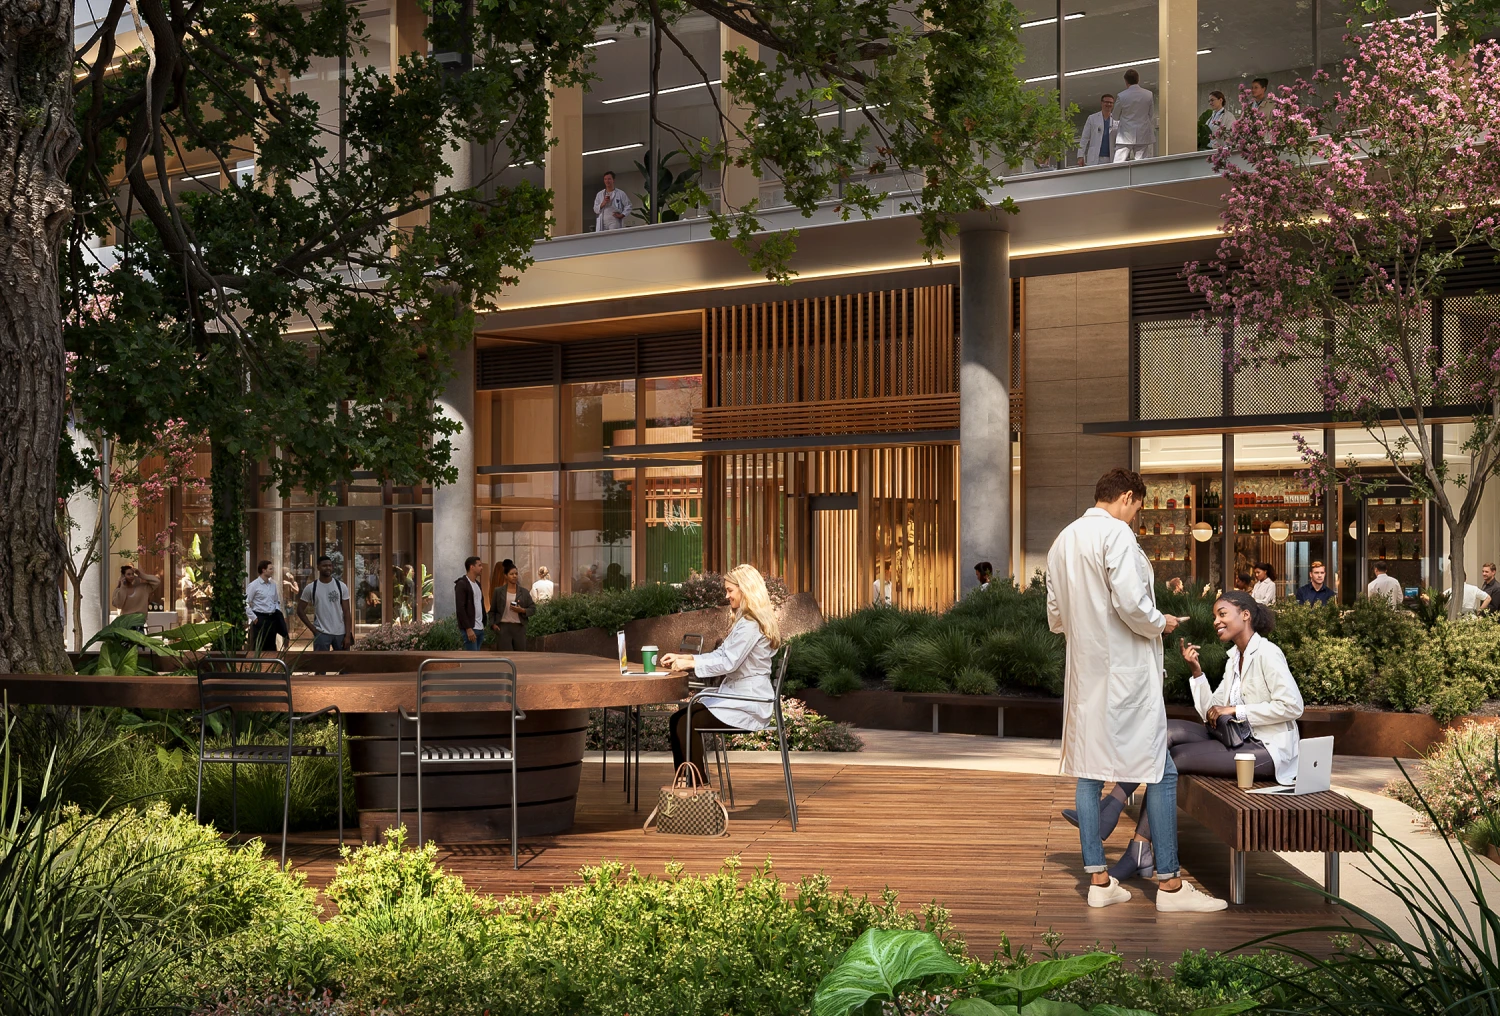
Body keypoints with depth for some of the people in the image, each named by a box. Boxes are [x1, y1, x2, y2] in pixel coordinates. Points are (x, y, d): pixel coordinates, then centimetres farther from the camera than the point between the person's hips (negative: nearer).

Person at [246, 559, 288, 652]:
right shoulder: (253, 585, -10)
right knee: (258, 648, -2)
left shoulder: (273, 584, 10)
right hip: (260, 618, -6)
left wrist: (278, 614, 9)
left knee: (272, 647, 12)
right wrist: (253, 617, -13)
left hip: (272, 618, 6)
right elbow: (245, 603, -12)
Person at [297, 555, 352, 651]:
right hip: (321, 633, -2)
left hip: (340, 633, 2)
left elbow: (346, 612, 0)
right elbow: (300, 610, 4)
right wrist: (312, 629, -4)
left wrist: (348, 635, -7)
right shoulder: (311, 588, -2)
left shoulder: (341, 586, 1)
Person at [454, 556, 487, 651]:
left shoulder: (477, 584, 17)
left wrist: (484, 624, 16)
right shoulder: (462, 584, -9)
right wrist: (468, 629, -21)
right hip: (469, 629, -9)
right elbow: (460, 609, -16)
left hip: (480, 628, 9)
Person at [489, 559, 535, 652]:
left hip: (519, 627, 2)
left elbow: (533, 608, 7)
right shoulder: (498, 591, 5)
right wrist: (493, 624, -4)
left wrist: (522, 610, -11)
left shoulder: (524, 592, 7)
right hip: (503, 627, -2)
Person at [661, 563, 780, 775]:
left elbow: (728, 663, -22)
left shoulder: (751, 624, -16)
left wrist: (690, 663, -16)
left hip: (747, 705, -10)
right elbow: (721, 654, 17)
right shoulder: (746, 621, 19)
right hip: (739, 696, 10)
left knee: (687, 724, -18)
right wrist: (682, 657, 8)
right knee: (676, 720, 0)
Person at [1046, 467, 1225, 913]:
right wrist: (1160, 624, -4)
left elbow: (1055, 616, 16)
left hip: (1084, 672, 8)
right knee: (1161, 773, -1)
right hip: (1125, 671, -8)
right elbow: (1129, 602, -22)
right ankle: (1169, 883, 1)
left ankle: (1098, 880, 11)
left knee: (1089, 771, 9)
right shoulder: (1117, 534, -12)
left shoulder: (1062, 542, 13)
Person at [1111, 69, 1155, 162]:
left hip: (1125, 138, -2)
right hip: (1143, 137, 2)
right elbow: (1152, 117, 8)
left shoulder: (1121, 96, -5)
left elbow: (1115, 116, 8)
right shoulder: (1149, 95, 1)